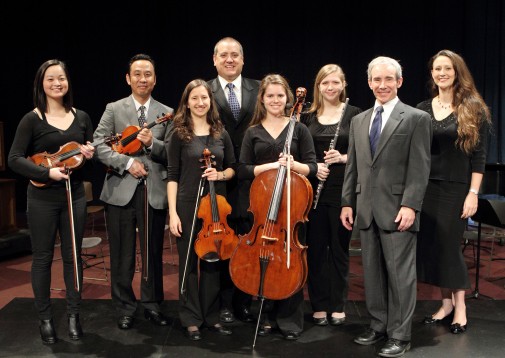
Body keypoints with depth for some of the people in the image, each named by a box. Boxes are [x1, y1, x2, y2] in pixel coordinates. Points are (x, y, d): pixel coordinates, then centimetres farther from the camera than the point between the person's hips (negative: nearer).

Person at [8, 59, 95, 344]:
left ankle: (74, 315, 22)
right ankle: (45, 318, 20)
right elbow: (14, 159, -11)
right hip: (42, 198, -3)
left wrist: (91, 153, -8)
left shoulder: (81, 117, 6)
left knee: (73, 256, 9)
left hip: (75, 195, 3)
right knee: (42, 258, 6)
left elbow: (92, 152, 15)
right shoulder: (32, 120, -6)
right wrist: (47, 172, -23)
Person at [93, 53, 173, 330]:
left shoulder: (167, 113, 8)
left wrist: (152, 144, -15)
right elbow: (99, 146, -3)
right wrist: (127, 163, -15)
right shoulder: (114, 109, 5)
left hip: (154, 191, 1)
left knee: (153, 252, 10)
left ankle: (152, 304, 26)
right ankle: (125, 308, 22)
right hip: (121, 190, -1)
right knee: (122, 255, 7)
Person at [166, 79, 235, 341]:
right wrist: (173, 213, -10)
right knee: (189, 262, 5)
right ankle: (191, 319, 19)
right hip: (187, 205, -3)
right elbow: (173, 176, -4)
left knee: (213, 261, 10)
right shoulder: (179, 134, -3)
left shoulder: (221, 133, 6)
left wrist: (221, 175, -10)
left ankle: (211, 316, 24)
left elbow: (232, 168, 13)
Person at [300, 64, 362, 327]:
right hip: (314, 189, 2)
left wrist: (344, 157, -17)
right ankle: (319, 305, 20)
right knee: (316, 248, 6)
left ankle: (338, 306, 21)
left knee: (339, 248, 7)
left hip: (342, 189, -2)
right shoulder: (307, 116, 7)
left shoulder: (354, 114, 0)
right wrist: (313, 166, -9)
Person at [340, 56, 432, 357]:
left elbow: (420, 168, -8)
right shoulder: (359, 121, 15)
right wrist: (348, 202, 9)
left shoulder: (417, 118, -2)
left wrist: (410, 205, -16)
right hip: (366, 209, 6)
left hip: (397, 209, -5)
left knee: (400, 273, 0)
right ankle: (379, 325, 25)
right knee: (372, 272, 12)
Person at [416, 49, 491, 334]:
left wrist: (473, 193, -11)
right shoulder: (422, 109, 7)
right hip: (425, 187, 4)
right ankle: (446, 302, 23)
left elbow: (479, 155, -5)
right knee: (429, 245, 6)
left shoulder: (473, 108, -3)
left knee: (449, 244, -2)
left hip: (456, 189, -4)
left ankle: (460, 305, 18)